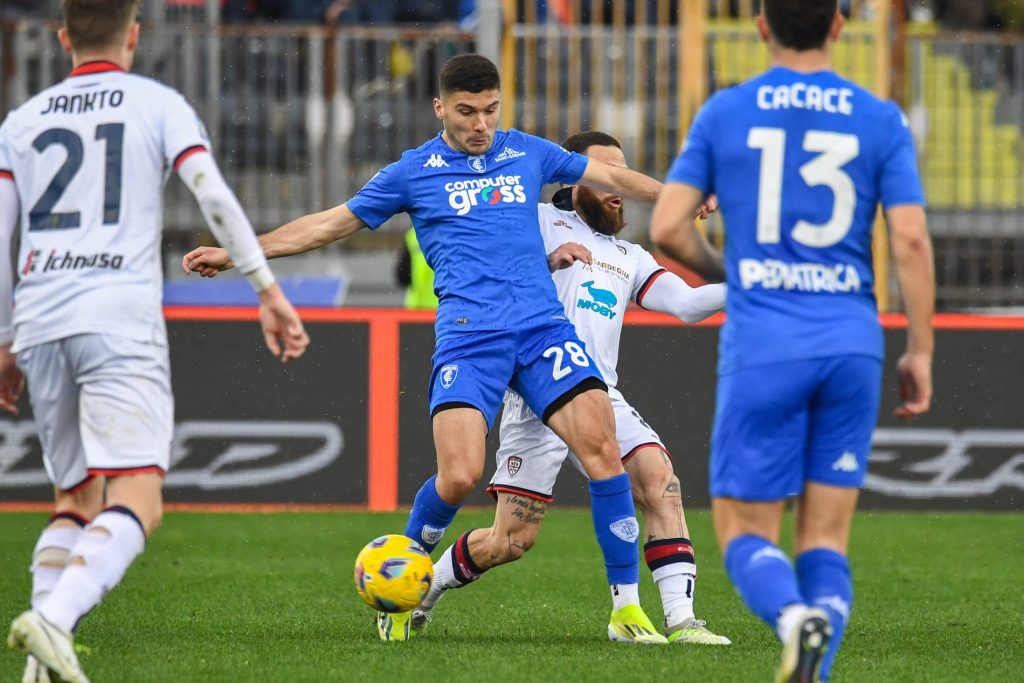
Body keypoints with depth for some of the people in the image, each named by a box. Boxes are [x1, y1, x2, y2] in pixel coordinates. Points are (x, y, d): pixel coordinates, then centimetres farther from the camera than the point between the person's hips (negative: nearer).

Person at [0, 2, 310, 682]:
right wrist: (270, 292, -4)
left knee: (77, 500, 16)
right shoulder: (158, 104, 9)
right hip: (120, 320, -5)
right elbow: (215, 198, -4)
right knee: (136, 501, -11)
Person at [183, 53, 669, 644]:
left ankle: (627, 606, -7)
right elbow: (330, 224, 16)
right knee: (459, 477, -18)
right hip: (468, 335, -2)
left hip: (543, 325, 2)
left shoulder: (527, 153, 16)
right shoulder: (413, 172, 10)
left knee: (601, 445, -15)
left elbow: (612, 177, 28)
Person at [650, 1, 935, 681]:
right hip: (852, 344, 2)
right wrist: (921, 351, 1)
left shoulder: (724, 114, 3)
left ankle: (795, 617, -28)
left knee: (745, 534, 5)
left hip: (763, 349, -1)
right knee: (826, 542, 9)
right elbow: (911, 240, -5)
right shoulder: (882, 121, 3)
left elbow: (667, 226, -1)